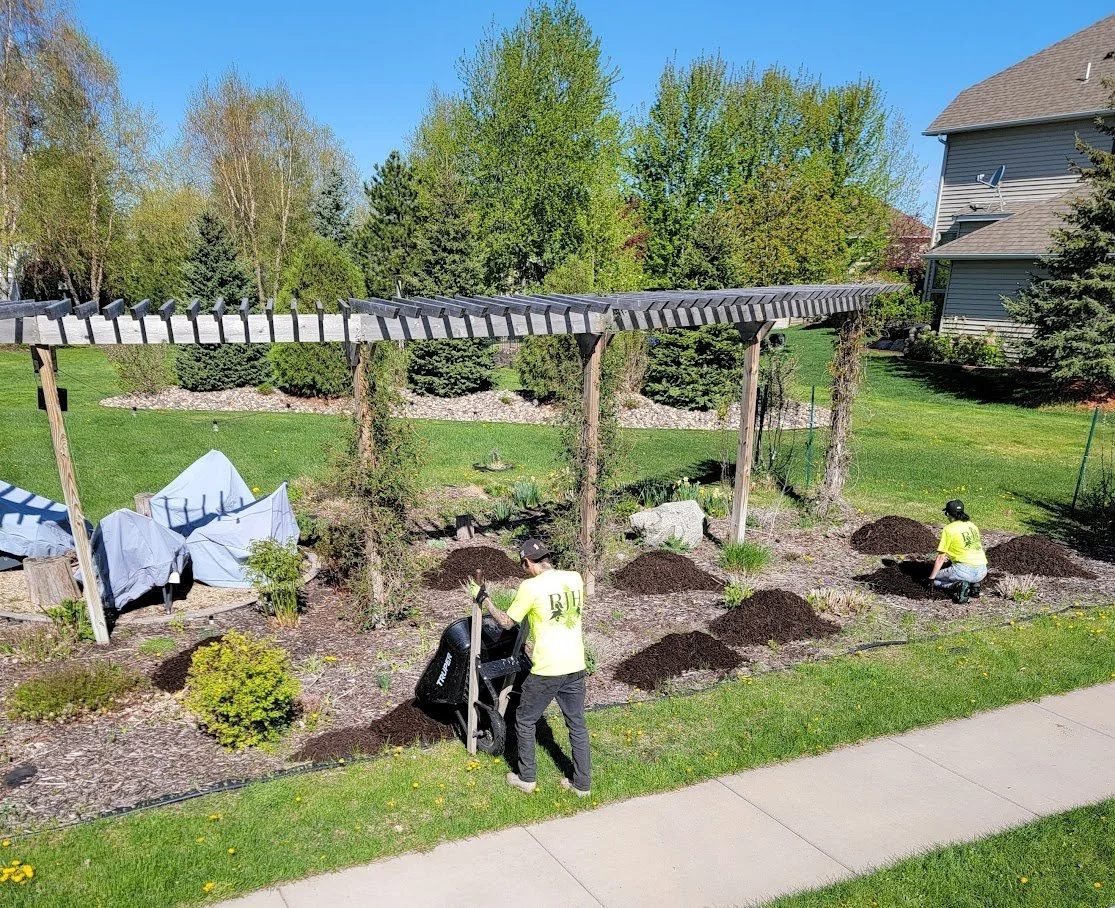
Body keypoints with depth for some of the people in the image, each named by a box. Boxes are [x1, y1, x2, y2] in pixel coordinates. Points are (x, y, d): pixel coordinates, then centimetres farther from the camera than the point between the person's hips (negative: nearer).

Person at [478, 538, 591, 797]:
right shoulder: (575, 578, 2)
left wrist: (485, 600, 10)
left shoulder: (531, 586, -14)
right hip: (575, 666, 5)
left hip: (546, 669, -5)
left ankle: (527, 778, 26)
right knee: (577, 724, 16)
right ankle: (582, 783, 24)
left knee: (525, 721, 16)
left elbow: (506, 623, -3)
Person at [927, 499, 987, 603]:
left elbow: (941, 558, -2)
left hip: (965, 570, -6)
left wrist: (931, 579, 4)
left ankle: (958, 585, -11)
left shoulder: (949, 529, -2)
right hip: (982, 572, 6)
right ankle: (974, 584, 8)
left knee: (935, 579, 15)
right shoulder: (973, 526, 16)